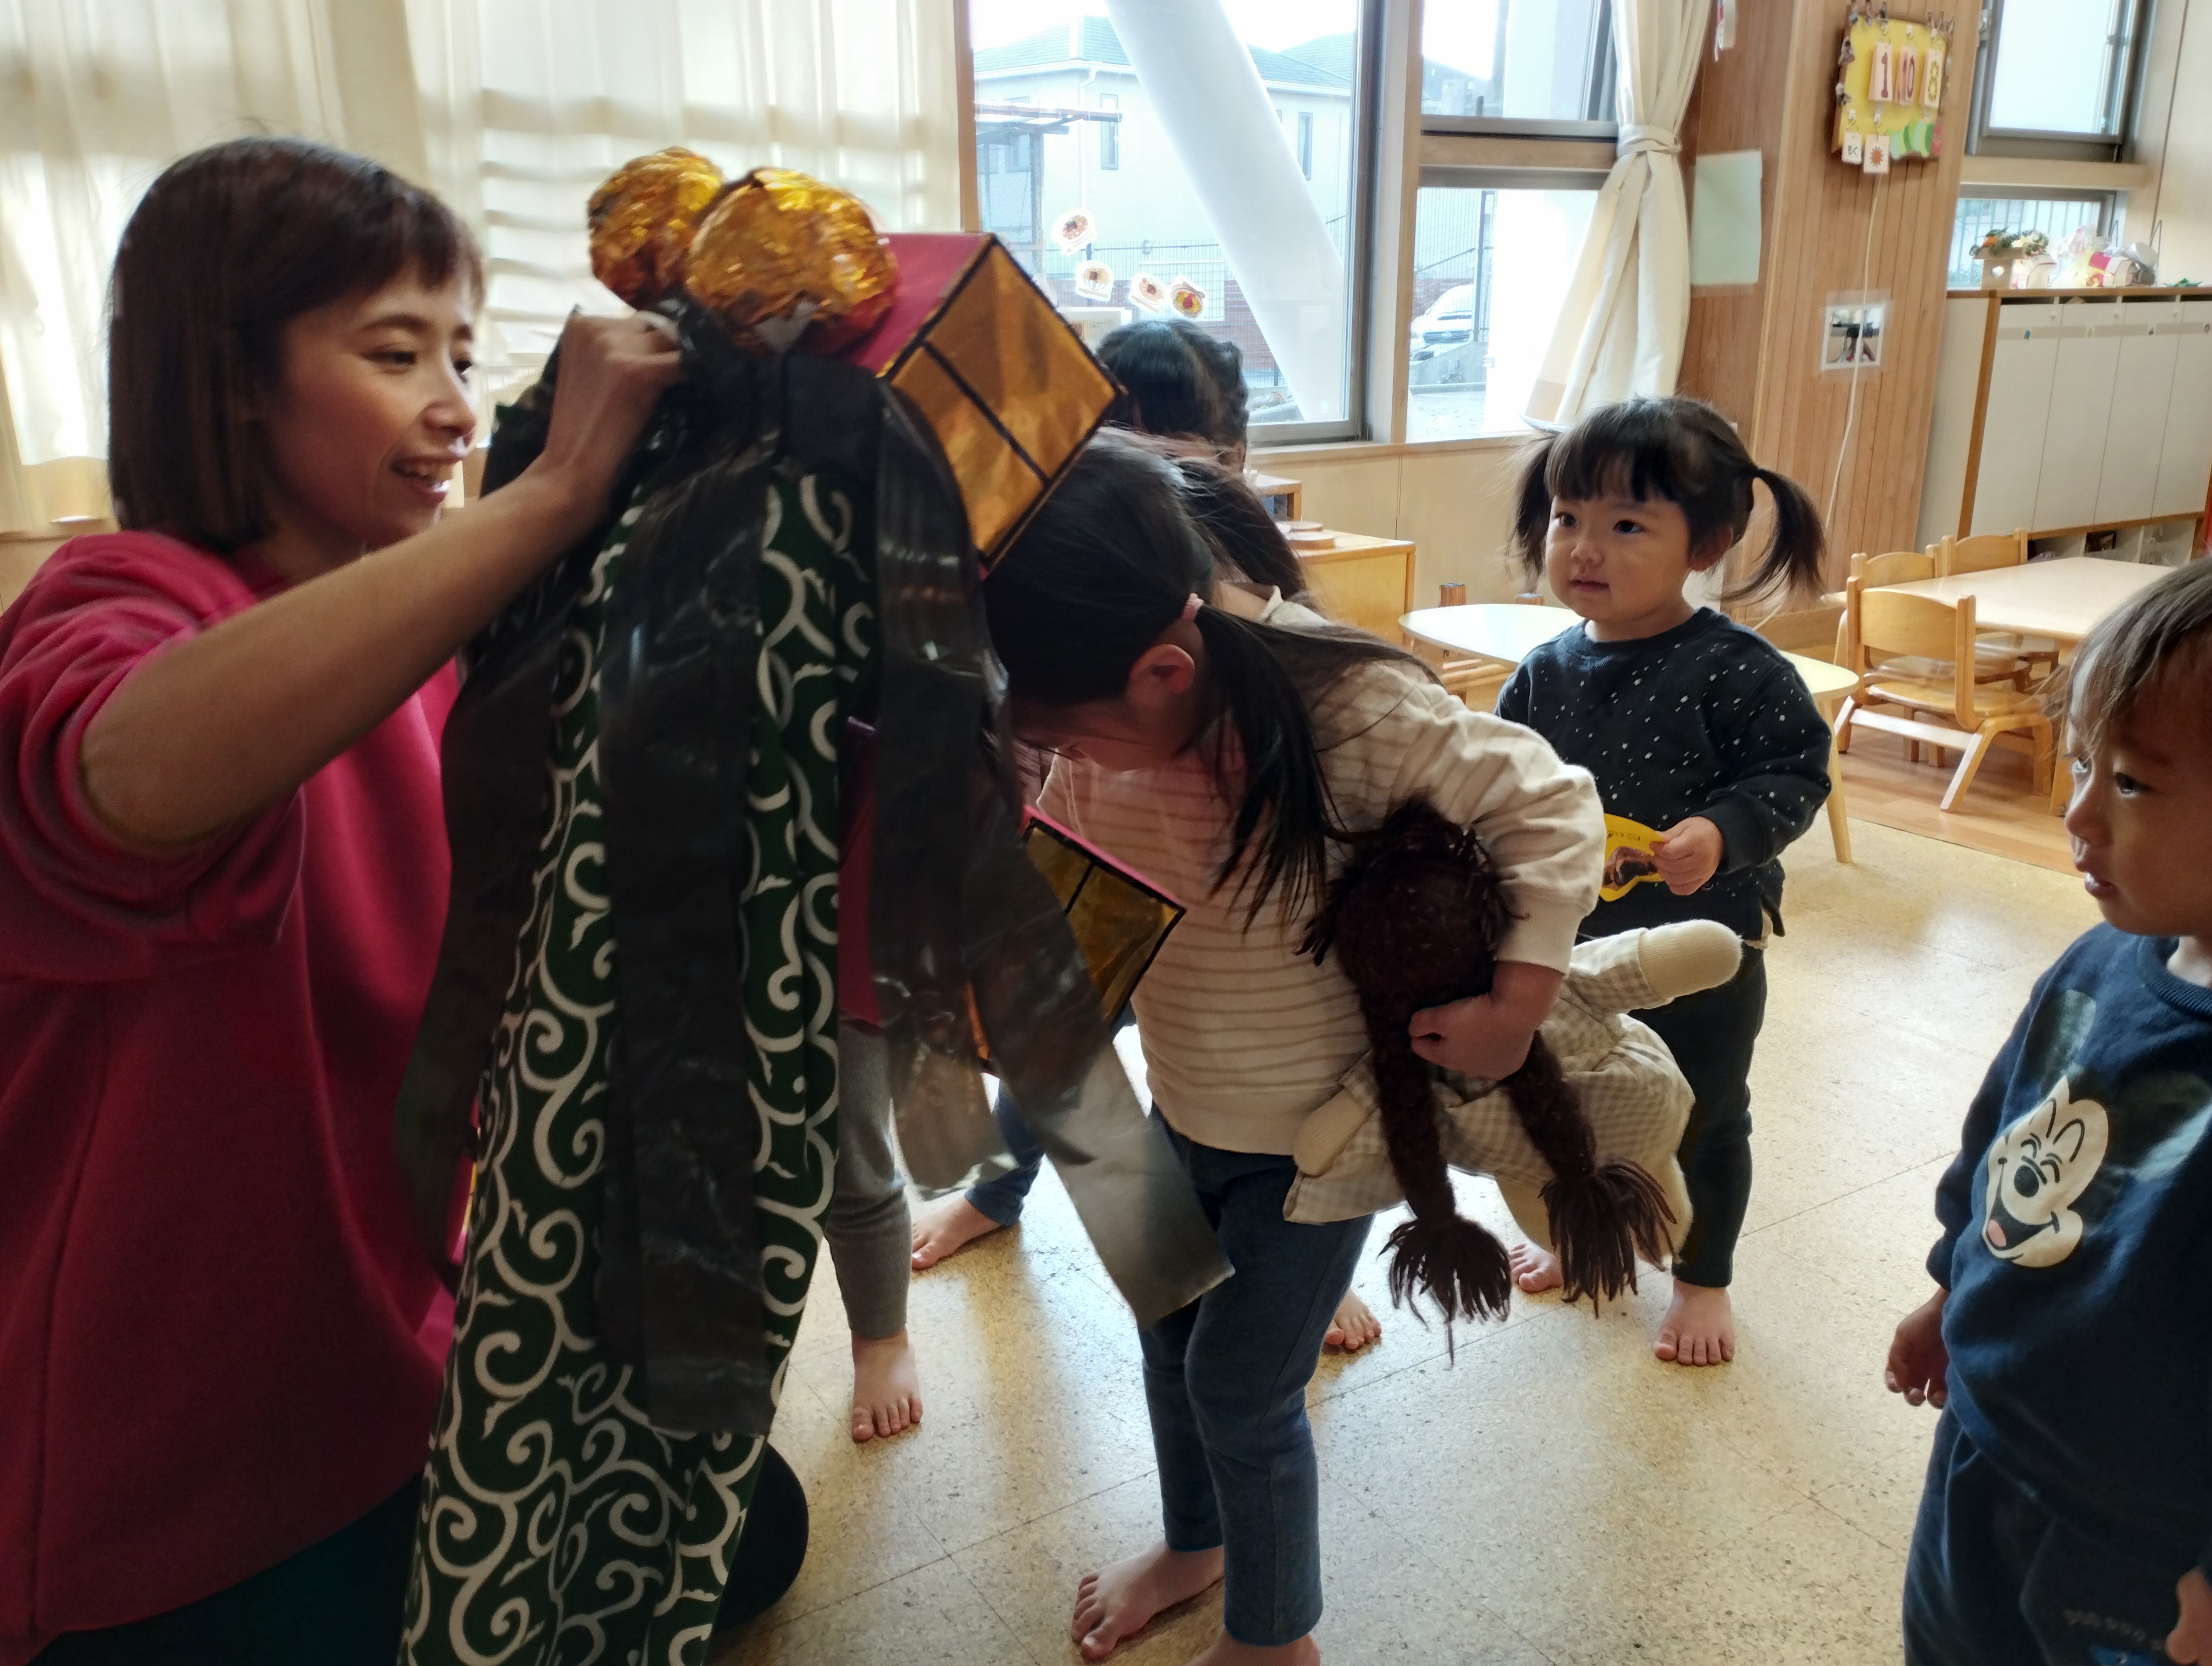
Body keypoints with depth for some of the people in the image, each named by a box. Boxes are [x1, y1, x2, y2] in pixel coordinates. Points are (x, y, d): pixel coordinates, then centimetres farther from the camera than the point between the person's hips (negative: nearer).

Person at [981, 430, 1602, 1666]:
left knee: (1242, 1384, 6)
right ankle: (1196, 1542, 54)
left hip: (1322, 1124, -6)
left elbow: (1552, 810, -23)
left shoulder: (1347, 715, -32)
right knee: (1169, 1335, 23)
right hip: (1184, 1104, 6)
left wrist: (1517, 1009, -25)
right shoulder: (1100, 735, -13)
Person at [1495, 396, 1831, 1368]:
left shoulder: (1736, 670, -20)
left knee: (1703, 1120, 16)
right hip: (1571, 943, 4)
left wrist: (1723, 833, -33)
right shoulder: (1546, 674, -5)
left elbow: (1795, 775, -17)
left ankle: (1702, 1278, 39)